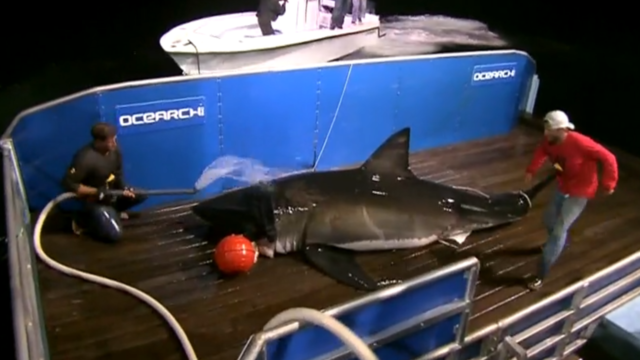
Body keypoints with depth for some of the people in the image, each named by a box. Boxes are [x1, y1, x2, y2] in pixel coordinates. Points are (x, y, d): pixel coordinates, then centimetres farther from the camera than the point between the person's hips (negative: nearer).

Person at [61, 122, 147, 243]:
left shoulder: (114, 150, -11)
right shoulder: (85, 158, -30)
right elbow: (68, 184, -26)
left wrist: (123, 188, -14)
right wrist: (97, 192, -27)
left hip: (111, 193, 7)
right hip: (93, 200, -7)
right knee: (114, 234, -17)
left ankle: (113, 210, 14)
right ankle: (82, 220, 8)